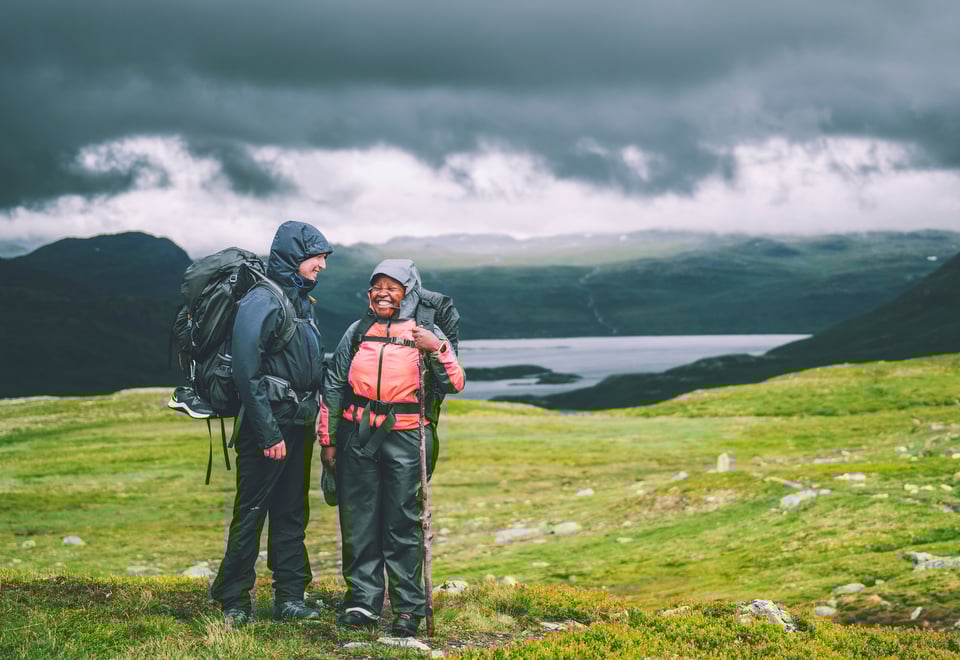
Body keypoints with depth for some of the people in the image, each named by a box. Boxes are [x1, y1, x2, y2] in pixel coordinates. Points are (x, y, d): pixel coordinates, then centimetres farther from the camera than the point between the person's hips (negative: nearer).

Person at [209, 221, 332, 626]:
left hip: (299, 425, 9)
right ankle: (233, 600, 4)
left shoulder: (301, 301, 16)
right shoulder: (262, 301, -13)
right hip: (269, 425, -9)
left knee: (292, 513, 11)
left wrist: (314, 421, 14)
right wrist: (269, 434, -21)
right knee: (251, 512, -3)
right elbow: (247, 373, -19)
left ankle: (290, 597, 17)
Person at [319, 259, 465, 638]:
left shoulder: (426, 334, 4)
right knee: (358, 522, 4)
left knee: (403, 525, -3)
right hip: (358, 436, 3)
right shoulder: (357, 332, 11)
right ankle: (363, 601, 11)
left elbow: (454, 385, -2)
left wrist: (437, 350, -17)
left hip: (404, 438, -3)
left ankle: (409, 607, 3)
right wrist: (327, 439, 11)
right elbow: (333, 386, 14)